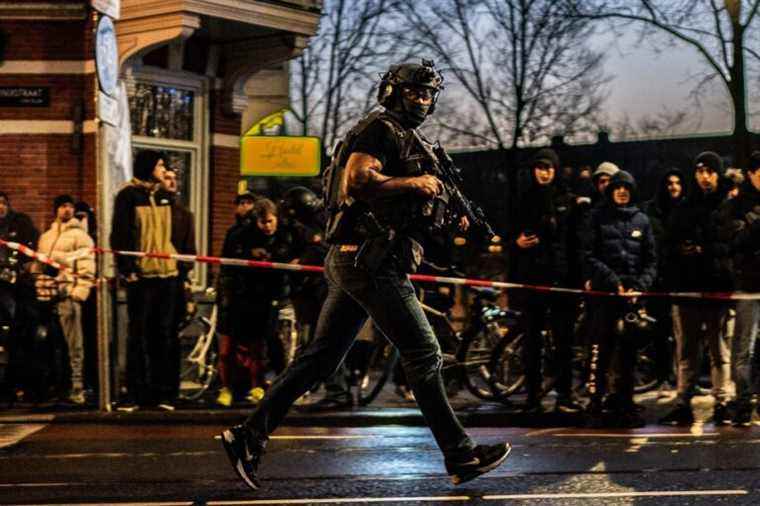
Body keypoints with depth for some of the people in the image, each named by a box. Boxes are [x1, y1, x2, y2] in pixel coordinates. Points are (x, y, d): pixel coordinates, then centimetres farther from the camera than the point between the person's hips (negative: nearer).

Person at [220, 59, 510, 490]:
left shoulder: (409, 141, 25)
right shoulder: (380, 129, -6)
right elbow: (356, 178, -21)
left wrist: (451, 218, 13)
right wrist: (414, 183, -14)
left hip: (351, 261, 10)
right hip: (368, 259, -10)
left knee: (321, 359, 8)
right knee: (424, 354, -6)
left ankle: (250, 437, 7)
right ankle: (460, 454, -1)